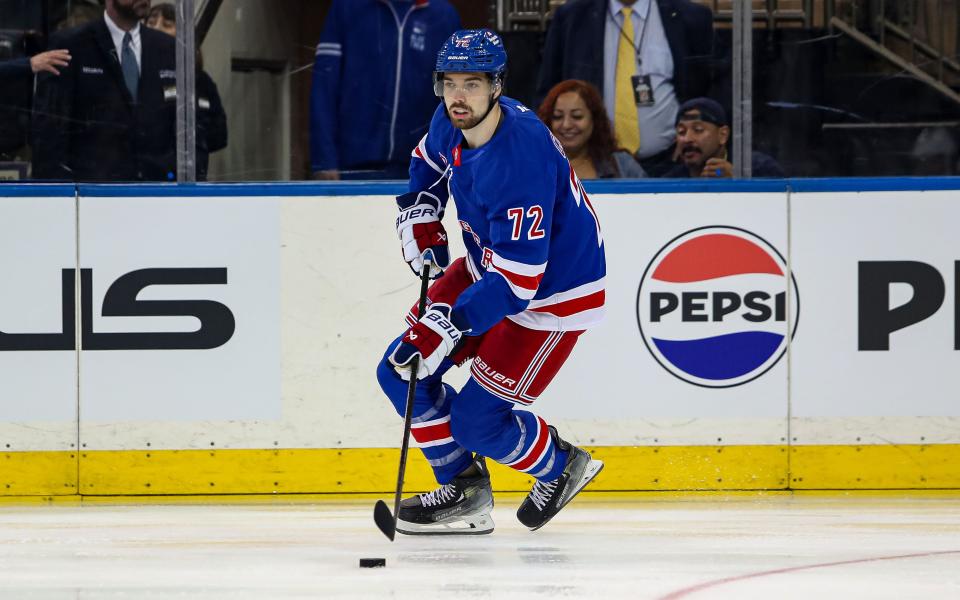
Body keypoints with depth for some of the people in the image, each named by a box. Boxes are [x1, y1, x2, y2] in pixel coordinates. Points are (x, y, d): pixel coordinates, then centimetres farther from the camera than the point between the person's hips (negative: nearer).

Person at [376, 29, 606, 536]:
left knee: (476, 421, -9)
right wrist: (417, 212, 3)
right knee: (401, 371, 3)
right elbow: (428, 160, 19)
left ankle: (560, 467, 21)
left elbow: (517, 278, -35)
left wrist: (451, 324, -37)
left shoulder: (519, 159, -35)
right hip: (486, 267, 9)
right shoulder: (452, 124, -9)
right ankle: (465, 492, 17)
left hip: (550, 292, -9)